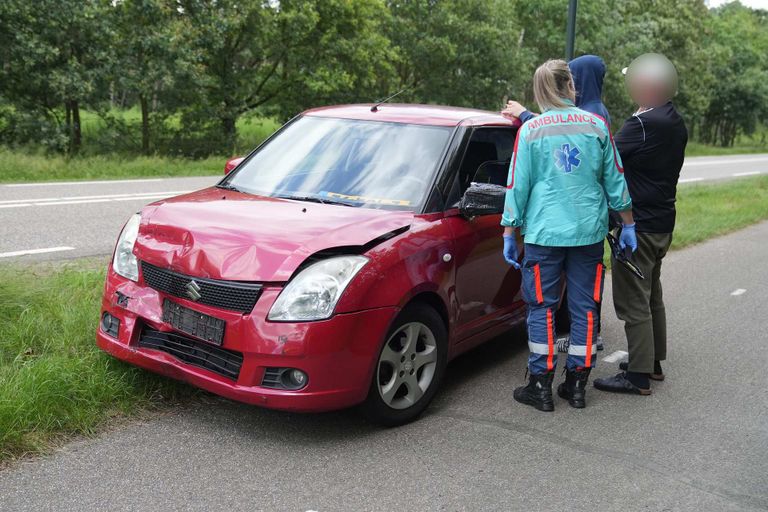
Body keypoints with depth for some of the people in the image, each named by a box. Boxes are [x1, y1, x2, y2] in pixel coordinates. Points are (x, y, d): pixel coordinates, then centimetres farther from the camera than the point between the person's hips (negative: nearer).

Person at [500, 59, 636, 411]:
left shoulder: (530, 130, -2)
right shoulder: (596, 125, 4)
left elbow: (518, 186, -1)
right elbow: (615, 180, 9)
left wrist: (509, 233, 6)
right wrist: (627, 224, 17)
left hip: (545, 232, -2)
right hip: (589, 231, 3)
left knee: (541, 307, 5)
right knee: (584, 307, 10)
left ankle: (541, 386, 9)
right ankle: (576, 385, 18)